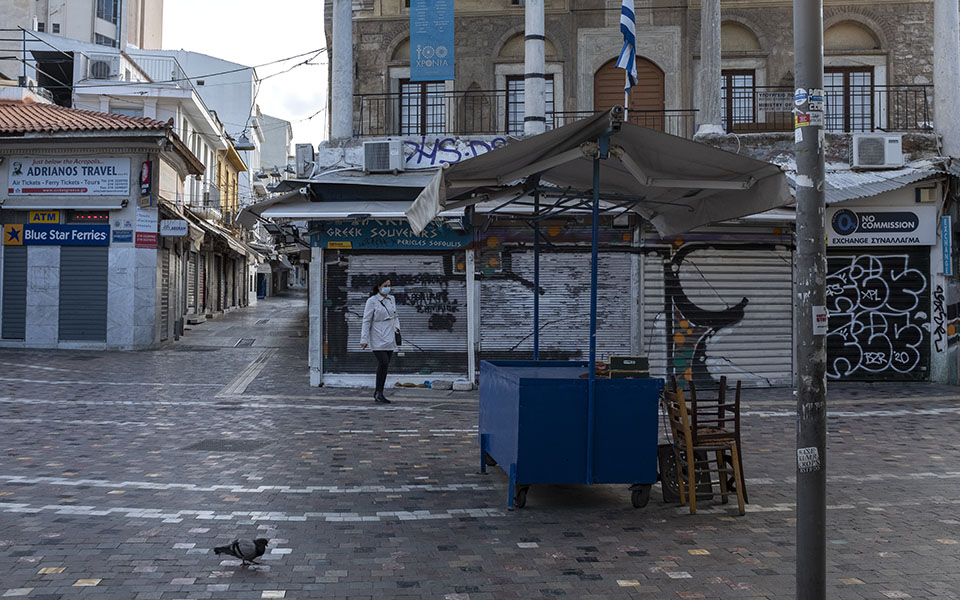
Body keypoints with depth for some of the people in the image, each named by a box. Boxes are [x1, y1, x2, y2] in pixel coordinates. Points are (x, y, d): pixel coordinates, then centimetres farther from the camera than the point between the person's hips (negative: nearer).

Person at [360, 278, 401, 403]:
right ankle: (378, 392, -4)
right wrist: (364, 339, -10)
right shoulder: (372, 301, -7)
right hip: (377, 339, -6)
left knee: (384, 366, 6)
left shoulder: (391, 299, 12)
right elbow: (366, 321, -7)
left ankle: (378, 395, 14)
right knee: (383, 363, -17)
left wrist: (396, 327, 4)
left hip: (389, 339, 6)